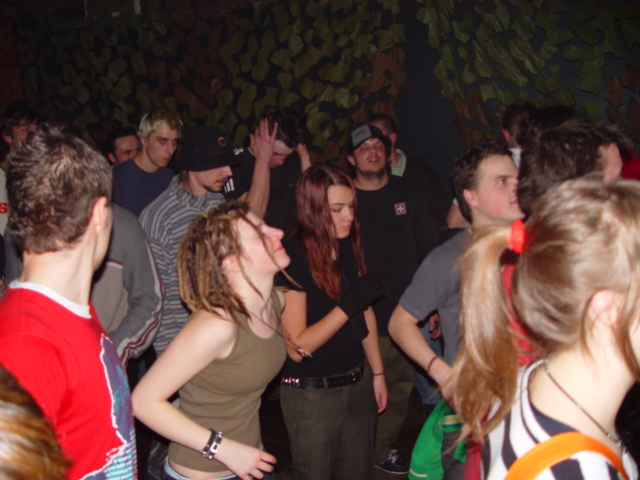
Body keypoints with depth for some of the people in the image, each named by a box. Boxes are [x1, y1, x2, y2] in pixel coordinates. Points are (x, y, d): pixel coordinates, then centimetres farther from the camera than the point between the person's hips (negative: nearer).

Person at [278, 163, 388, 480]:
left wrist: (378, 373, 13)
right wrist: (349, 304, -25)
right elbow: (296, 347, -22)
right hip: (312, 393, -6)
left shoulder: (348, 248, 2)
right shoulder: (293, 259, -20)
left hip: (357, 383, 7)